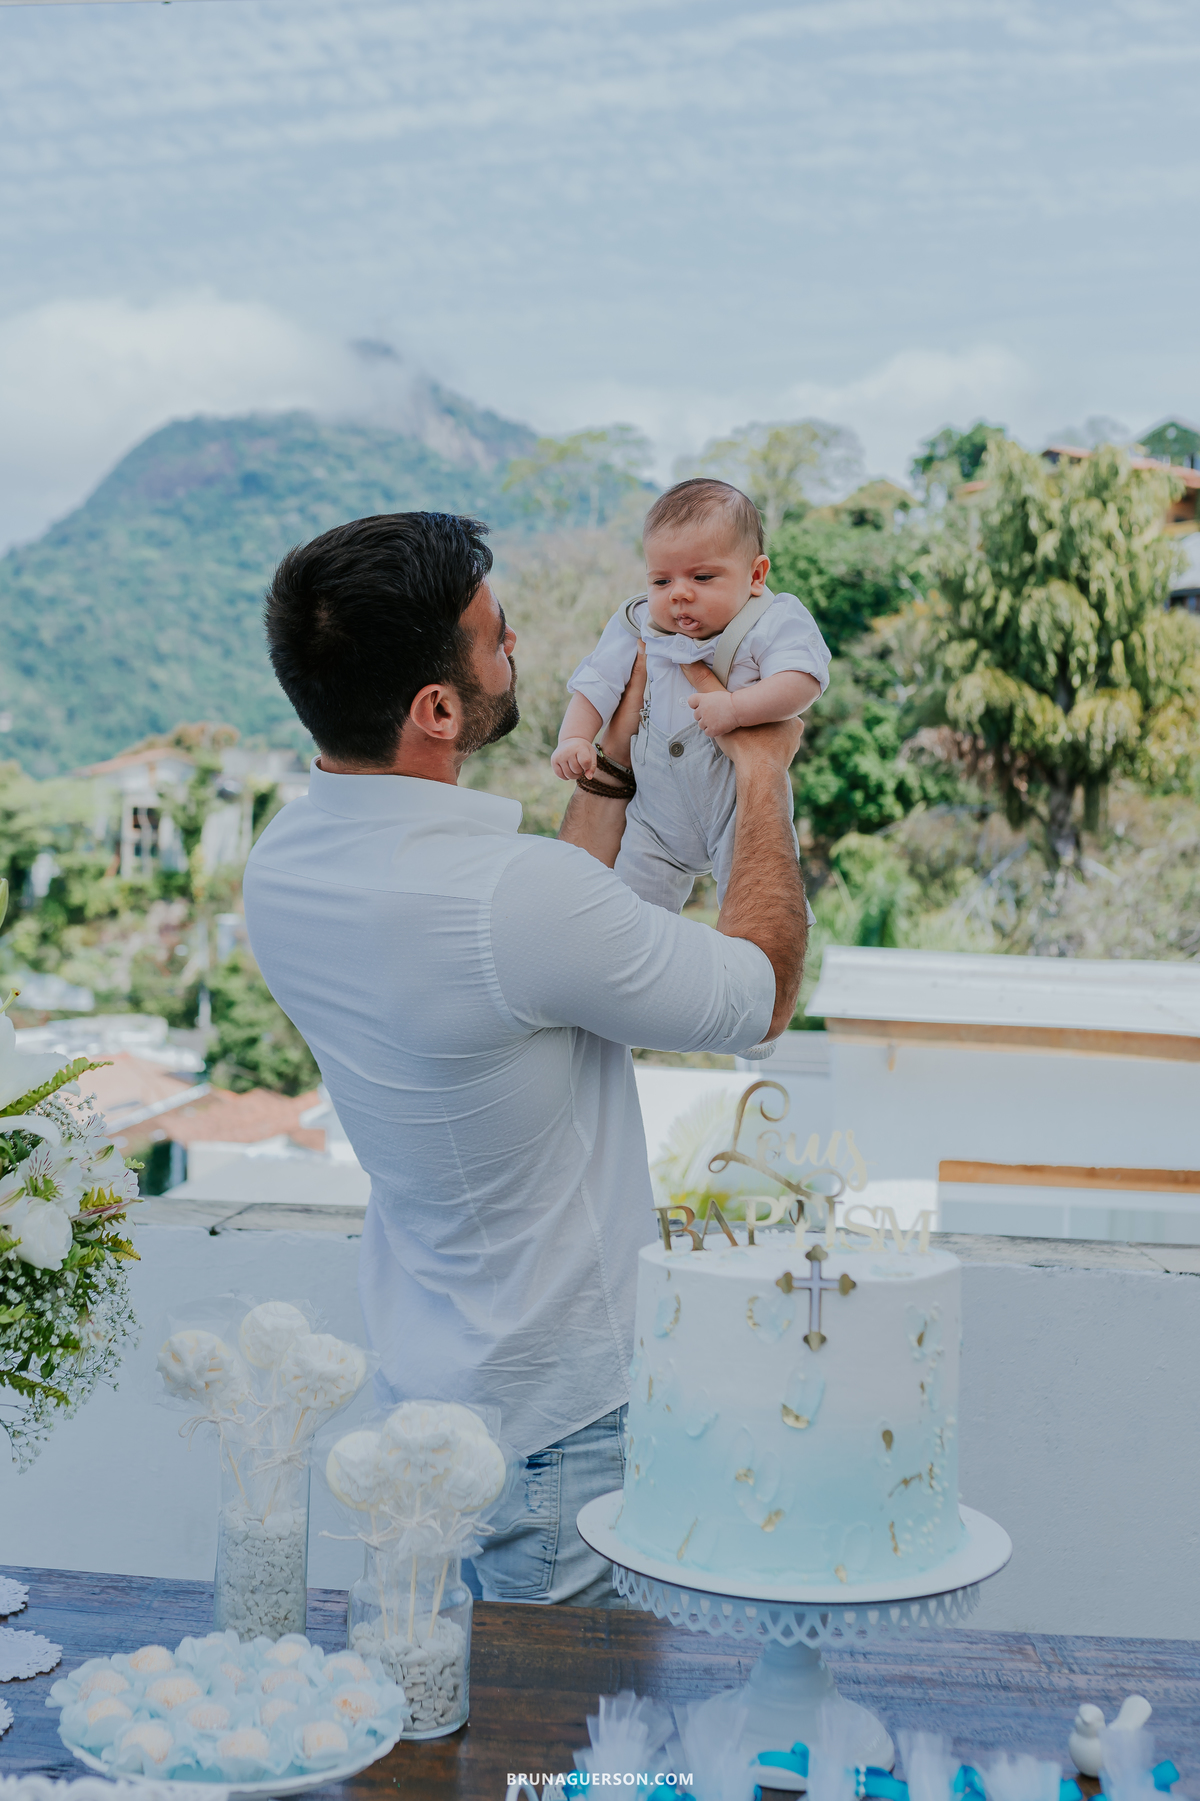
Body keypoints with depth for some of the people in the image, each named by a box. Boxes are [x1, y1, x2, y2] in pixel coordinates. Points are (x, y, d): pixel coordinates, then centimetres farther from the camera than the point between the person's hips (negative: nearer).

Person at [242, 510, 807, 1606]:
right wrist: (764, 778, -3)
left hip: (419, 1383, 8)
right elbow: (761, 996, -15)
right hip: (556, 1415, -8)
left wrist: (612, 767, 13)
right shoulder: (512, 895, -32)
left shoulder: (280, 864, -5)